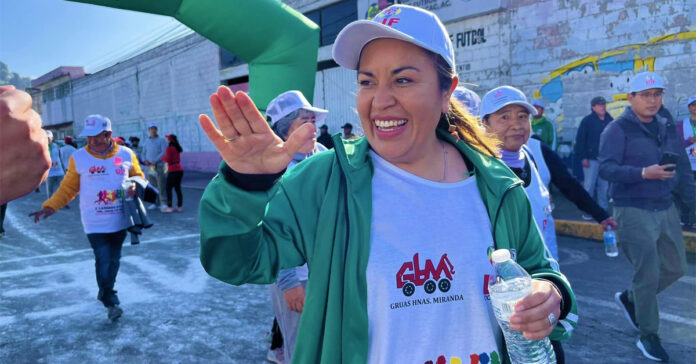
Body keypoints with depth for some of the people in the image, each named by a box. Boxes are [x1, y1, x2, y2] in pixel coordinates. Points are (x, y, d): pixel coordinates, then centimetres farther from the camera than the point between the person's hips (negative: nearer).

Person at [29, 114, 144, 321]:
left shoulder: (126, 154, -1)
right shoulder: (79, 158, -5)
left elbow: (139, 177, 11)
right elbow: (68, 188, 2)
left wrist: (136, 186, -12)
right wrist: (50, 207, -8)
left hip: (120, 220, 3)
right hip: (95, 223, -2)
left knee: (114, 260, 14)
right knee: (103, 261, -8)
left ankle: (105, 293, 37)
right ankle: (111, 302, 11)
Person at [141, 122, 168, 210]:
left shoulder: (162, 140, 1)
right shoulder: (146, 141, 17)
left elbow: (164, 152, -9)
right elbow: (143, 153, 20)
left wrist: (155, 161, -18)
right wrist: (145, 160, -1)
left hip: (159, 166, -5)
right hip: (149, 167, 5)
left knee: (161, 186, -10)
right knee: (152, 186, 6)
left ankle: (163, 203, -8)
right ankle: (155, 203, 13)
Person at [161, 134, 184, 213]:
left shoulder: (169, 148, -10)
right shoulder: (177, 148, 14)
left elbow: (167, 159, -15)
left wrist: (162, 158, 4)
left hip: (173, 170, -8)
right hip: (180, 169, 8)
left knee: (168, 189, -1)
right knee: (178, 188, 10)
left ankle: (169, 207, -4)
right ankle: (179, 206, 12)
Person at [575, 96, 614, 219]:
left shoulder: (610, 120, 8)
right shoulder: (587, 121, -4)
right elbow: (580, 140, -6)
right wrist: (583, 157, -11)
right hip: (591, 159, -4)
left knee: (604, 186, 9)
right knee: (589, 185, -3)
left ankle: (603, 209, 18)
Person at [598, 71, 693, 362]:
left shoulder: (668, 128, 11)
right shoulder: (618, 130, -10)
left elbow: (683, 170, 15)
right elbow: (606, 169, -21)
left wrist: (691, 201, 10)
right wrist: (644, 173, -32)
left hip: (666, 209, 7)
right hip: (633, 210, -7)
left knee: (675, 267, 13)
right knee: (648, 274, -3)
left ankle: (629, 298, 35)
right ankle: (648, 336, 15)